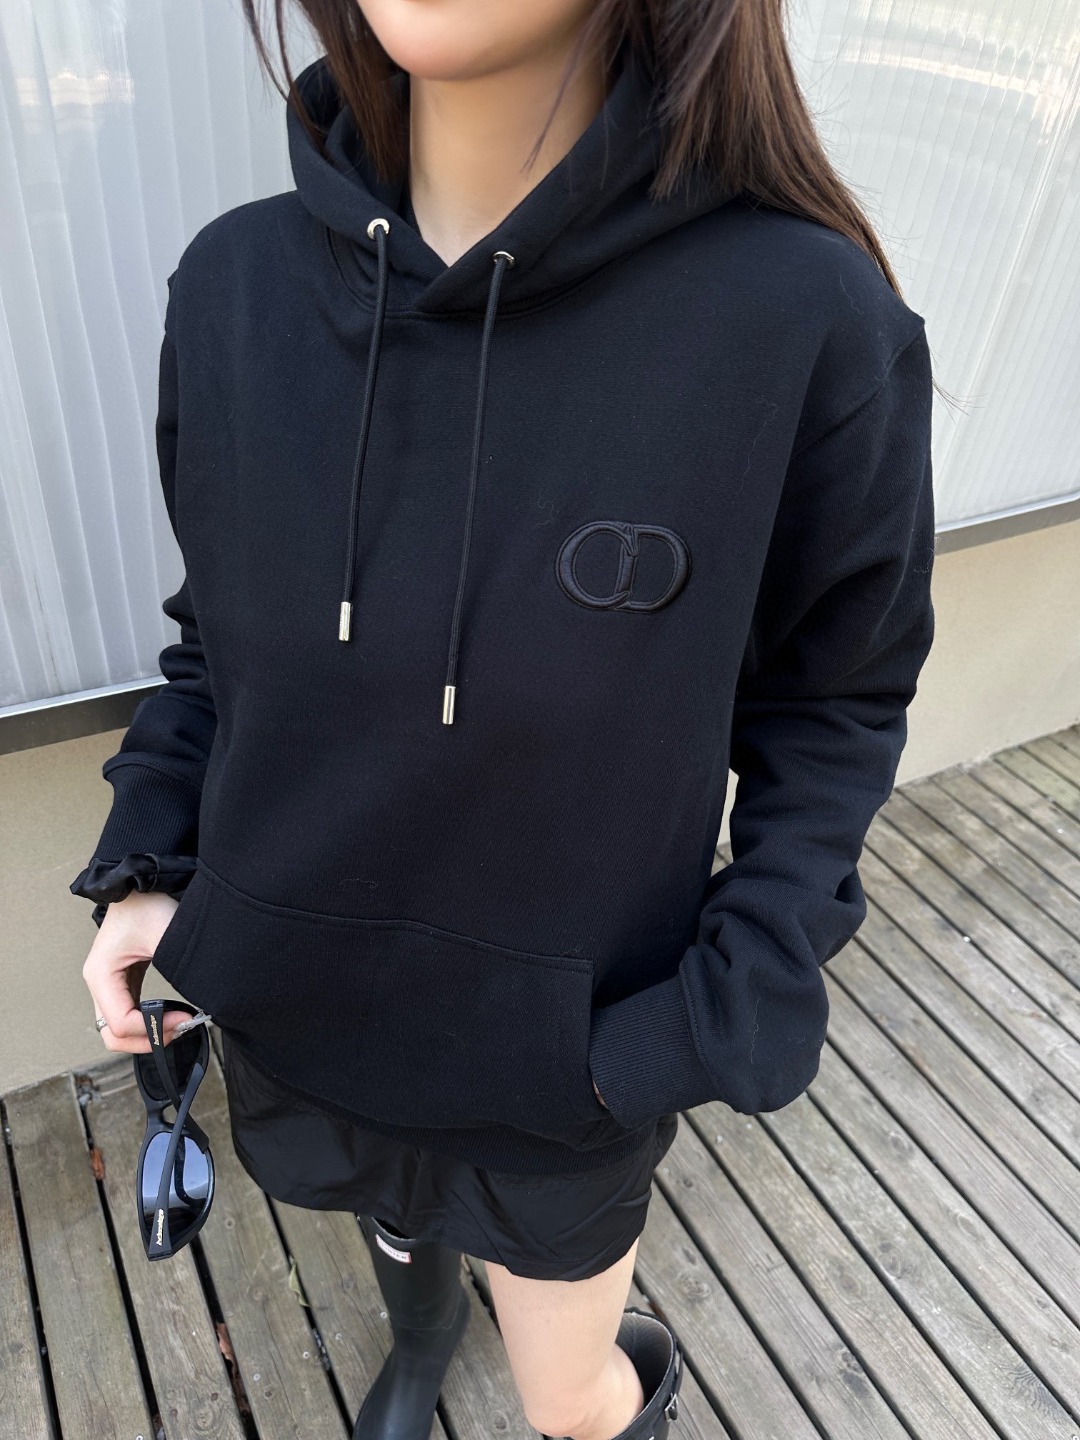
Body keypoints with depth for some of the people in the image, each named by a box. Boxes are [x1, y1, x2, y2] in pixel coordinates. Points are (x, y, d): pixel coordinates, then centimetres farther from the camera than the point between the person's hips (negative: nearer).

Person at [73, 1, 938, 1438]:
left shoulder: (808, 319, -23)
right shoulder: (235, 281, -12)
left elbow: (835, 701, -11)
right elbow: (219, 624, 2)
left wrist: (741, 1011, -19)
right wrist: (150, 858, -7)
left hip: (562, 1047, -3)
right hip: (293, 1002, 4)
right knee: (392, 1216, 35)